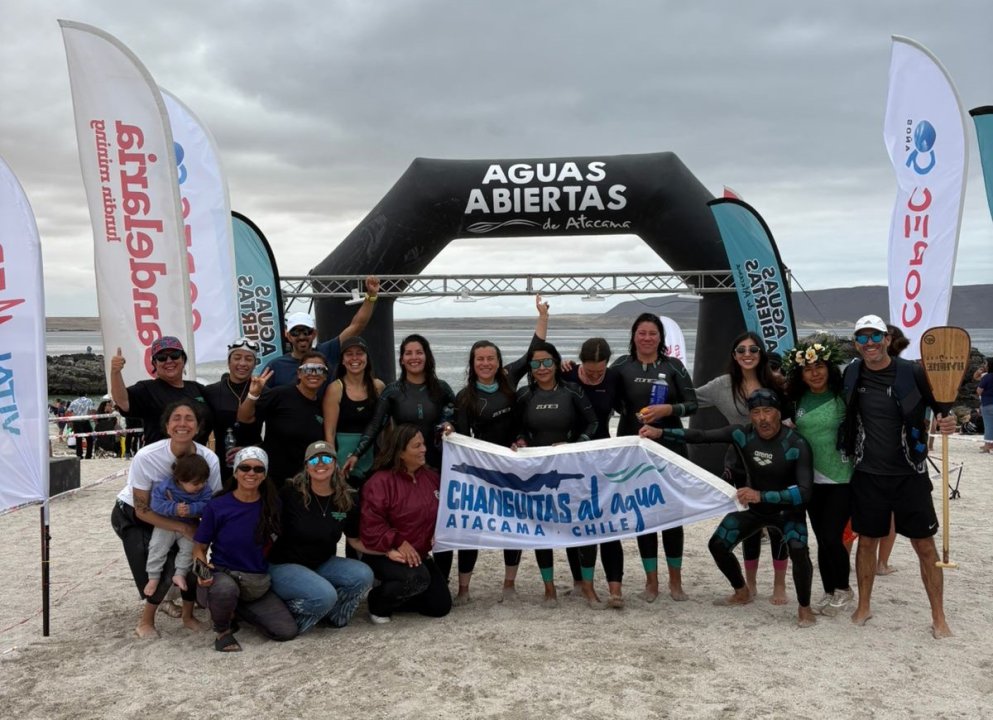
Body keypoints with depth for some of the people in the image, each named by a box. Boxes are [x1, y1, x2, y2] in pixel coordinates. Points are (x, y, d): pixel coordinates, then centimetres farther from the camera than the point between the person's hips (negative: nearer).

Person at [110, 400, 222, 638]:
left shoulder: (209, 459, -26)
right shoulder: (146, 457, -32)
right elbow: (142, 510, -24)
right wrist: (183, 527, -29)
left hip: (174, 515, 3)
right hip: (131, 515, -3)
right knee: (160, 567, -18)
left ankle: (188, 615, 12)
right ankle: (146, 621, 10)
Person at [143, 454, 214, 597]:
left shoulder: (204, 490, -15)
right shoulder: (165, 486, -23)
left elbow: (205, 505, -23)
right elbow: (157, 504, -28)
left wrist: (191, 509, -39)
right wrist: (174, 509, -40)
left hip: (189, 526, 2)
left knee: (189, 548, -13)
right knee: (157, 547, -9)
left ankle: (180, 574, 2)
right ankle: (153, 577, 4)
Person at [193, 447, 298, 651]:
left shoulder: (271, 506, -1)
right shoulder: (217, 507, -9)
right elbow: (199, 548, -1)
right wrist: (202, 568, -22)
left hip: (258, 584, 4)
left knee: (288, 631, -8)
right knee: (225, 588, -40)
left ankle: (235, 608, 17)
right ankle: (222, 629, -4)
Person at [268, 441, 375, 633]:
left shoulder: (346, 500, -2)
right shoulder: (291, 493, -15)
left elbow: (356, 540, 6)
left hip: (322, 564, 5)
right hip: (284, 565, -5)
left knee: (363, 575, -19)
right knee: (325, 594, -31)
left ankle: (329, 614, 1)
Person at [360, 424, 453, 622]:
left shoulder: (430, 476, 3)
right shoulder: (380, 481, -19)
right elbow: (370, 524, -24)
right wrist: (399, 543, -27)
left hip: (418, 554, 7)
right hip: (384, 554, -7)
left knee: (441, 606, 1)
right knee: (417, 578, -36)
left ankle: (396, 595, 22)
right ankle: (378, 602, -7)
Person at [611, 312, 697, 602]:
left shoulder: (673, 366, 1)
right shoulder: (622, 365, 2)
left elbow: (692, 403, -1)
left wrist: (667, 409, -17)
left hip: (669, 447, -1)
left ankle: (675, 580, 17)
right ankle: (651, 581, 18)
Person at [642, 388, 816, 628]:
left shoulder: (797, 444, -27)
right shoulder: (742, 434, -17)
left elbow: (804, 491, -33)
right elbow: (700, 436, -16)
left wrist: (761, 495, -43)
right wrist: (660, 432, -26)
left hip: (787, 510, -4)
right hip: (752, 508, 5)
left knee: (799, 551, -29)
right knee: (718, 545, 5)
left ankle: (804, 607, -4)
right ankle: (742, 593, 32)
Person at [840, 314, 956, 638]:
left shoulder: (912, 373, -11)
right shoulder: (851, 374, -1)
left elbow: (940, 406, -1)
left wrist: (947, 421, -22)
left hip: (909, 475, -2)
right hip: (868, 475, 2)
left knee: (924, 544, 4)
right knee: (867, 540, 12)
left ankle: (939, 617, 18)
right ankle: (864, 606, 29)